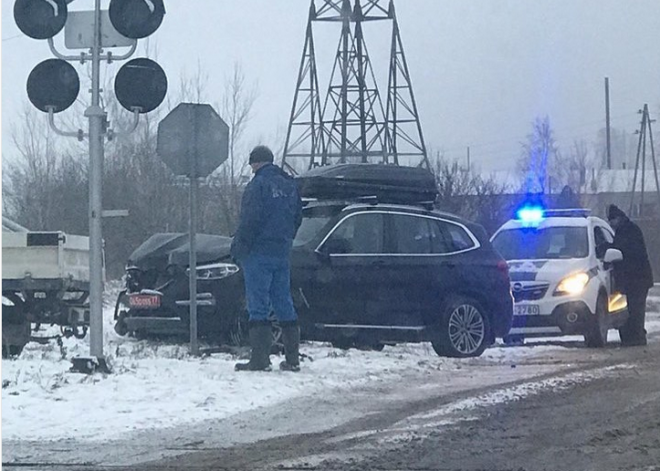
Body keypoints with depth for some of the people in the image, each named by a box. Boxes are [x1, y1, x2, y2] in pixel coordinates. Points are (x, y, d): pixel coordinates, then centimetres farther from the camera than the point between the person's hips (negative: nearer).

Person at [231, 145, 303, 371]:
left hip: (259, 253, -7)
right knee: (284, 305, 10)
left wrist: (238, 249, -9)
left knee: (258, 306, -7)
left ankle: (260, 359, -11)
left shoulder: (258, 185, -11)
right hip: (282, 254, 7)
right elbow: (297, 218, 18)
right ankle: (292, 358, 10)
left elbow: (249, 220, -16)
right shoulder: (289, 185, 14)